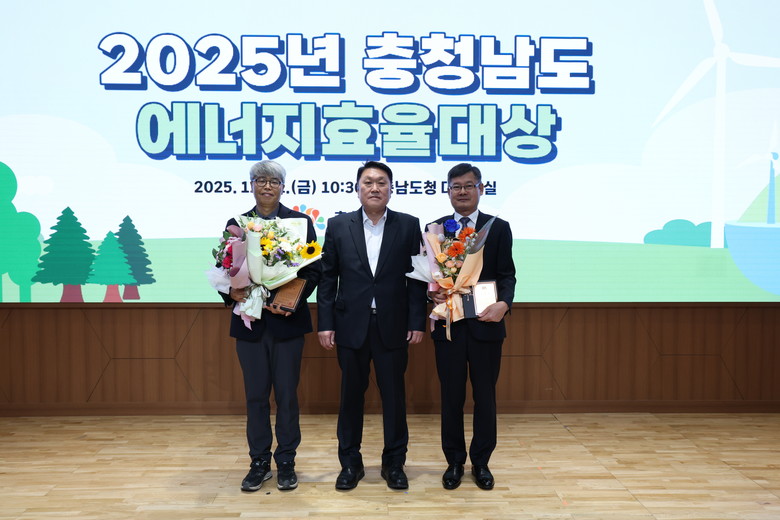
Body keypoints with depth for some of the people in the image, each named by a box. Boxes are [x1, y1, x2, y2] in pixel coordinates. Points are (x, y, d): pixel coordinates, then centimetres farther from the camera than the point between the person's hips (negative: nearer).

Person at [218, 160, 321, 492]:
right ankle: (259, 462, 23)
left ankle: (286, 463, 20)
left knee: (287, 395, 6)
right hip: (250, 321, 2)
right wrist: (231, 292, -15)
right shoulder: (235, 225, 8)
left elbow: (314, 270, -2)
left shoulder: (300, 222, 2)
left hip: (287, 321, -2)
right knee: (255, 396, 9)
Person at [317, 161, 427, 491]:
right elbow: (328, 278, 3)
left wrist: (417, 322, -4)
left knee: (394, 395, 8)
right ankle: (350, 462, 25)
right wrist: (325, 323, -2)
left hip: (393, 325, 0)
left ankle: (394, 462, 23)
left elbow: (416, 277, 1)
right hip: (351, 325, 1)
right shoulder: (338, 225, 4)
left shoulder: (409, 225, 3)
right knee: (351, 394, 10)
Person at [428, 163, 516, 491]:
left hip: (486, 324, 0)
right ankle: (454, 461, 26)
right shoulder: (435, 229, 6)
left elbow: (507, 275, -1)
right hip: (448, 325, 1)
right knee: (451, 397, 10)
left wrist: (503, 303, -21)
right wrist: (432, 292, -16)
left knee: (485, 396, 10)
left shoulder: (499, 228, 3)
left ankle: (481, 462, 27)